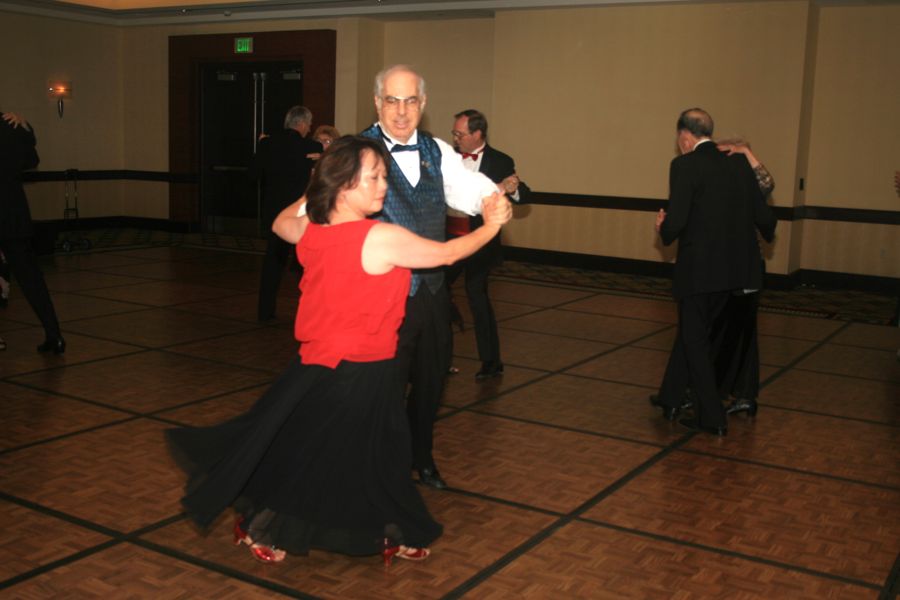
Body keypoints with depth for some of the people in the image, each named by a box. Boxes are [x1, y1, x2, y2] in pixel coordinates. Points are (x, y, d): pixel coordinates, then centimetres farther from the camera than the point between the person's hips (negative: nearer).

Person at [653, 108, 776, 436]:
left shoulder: (685, 165, -12)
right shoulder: (738, 163, 5)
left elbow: (676, 221, -20)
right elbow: (764, 217, 5)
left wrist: (663, 229, 3)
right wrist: (766, 234, 27)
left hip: (698, 268, -6)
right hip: (735, 268, 7)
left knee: (695, 340, 8)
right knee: (691, 332, 21)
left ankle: (712, 418, 11)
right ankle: (670, 398, 33)